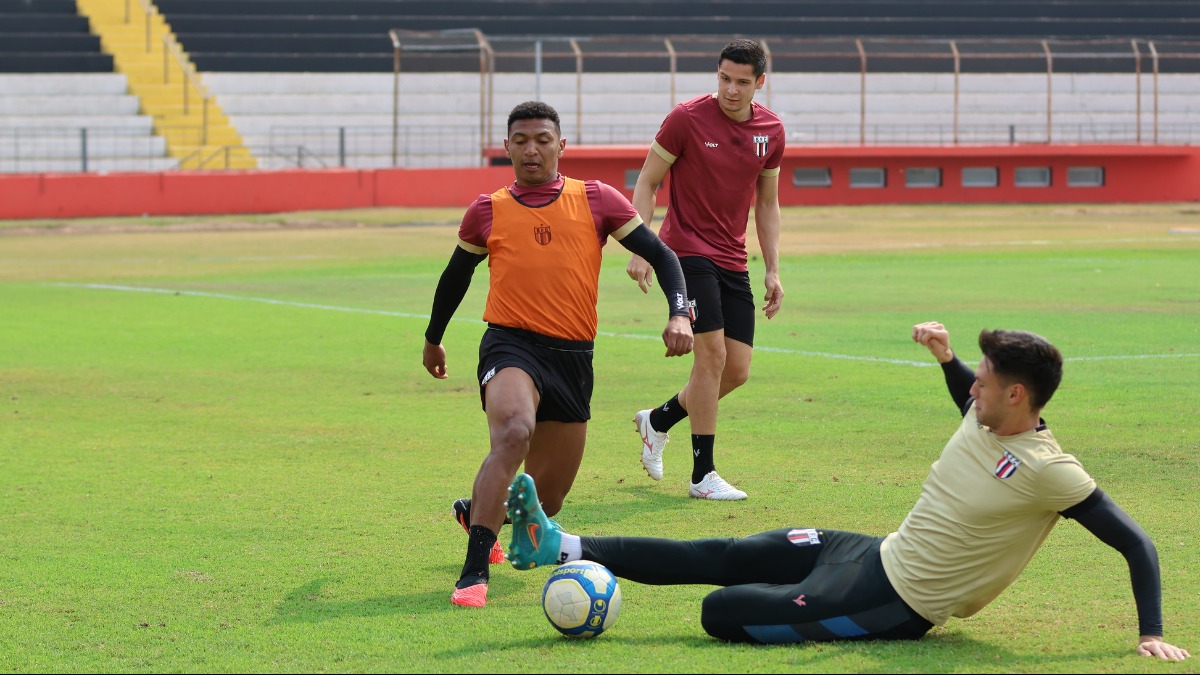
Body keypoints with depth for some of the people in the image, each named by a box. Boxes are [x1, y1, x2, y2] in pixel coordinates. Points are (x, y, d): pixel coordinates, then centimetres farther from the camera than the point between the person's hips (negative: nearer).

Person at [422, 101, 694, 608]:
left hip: (573, 356, 3)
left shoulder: (597, 201, 3)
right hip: (511, 344, -3)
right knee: (513, 432, -35)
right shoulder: (487, 213, 4)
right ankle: (474, 575, -36)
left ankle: (477, 512, 46)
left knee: (545, 500, 10)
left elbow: (659, 254, 5)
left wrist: (679, 313, -11)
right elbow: (456, 275, 20)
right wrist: (433, 339, 30)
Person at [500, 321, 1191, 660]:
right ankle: (556, 546, 7)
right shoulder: (988, 417, 0)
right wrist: (947, 357, 11)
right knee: (721, 557, 5)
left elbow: (1135, 542, -21)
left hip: (894, 608, -8)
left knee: (720, 611, -13)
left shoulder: (1048, 472, -24)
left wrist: (1153, 635, -27)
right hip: (874, 553, 8)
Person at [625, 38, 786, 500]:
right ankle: (703, 475, -8)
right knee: (712, 353, -16)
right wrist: (640, 250, -13)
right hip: (686, 250, -6)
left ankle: (658, 420, 28)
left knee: (737, 370, 3)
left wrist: (773, 270, 10)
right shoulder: (687, 119, -10)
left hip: (733, 261, 6)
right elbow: (646, 183, -4)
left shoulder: (771, 131, 5)